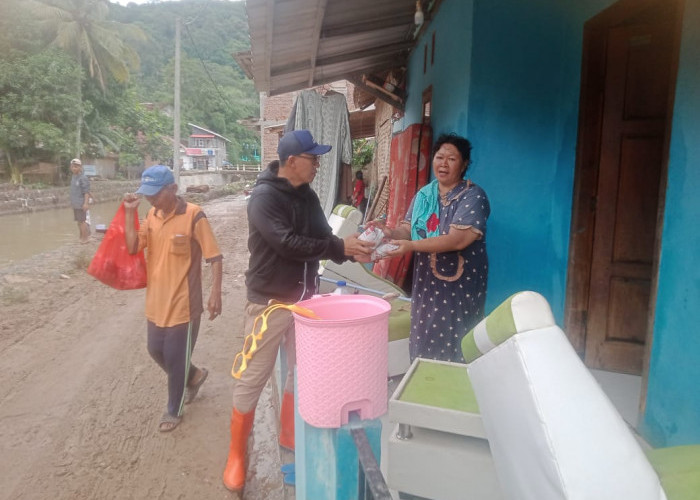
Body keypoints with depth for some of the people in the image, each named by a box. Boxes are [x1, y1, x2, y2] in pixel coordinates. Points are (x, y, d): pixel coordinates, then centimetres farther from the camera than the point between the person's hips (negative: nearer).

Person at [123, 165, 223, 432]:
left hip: (183, 304, -7)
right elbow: (132, 247, 0)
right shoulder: (152, 215, 5)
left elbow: (215, 257, -16)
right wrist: (129, 212, -8)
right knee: (156, 351, 20)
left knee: (176, 359, 6)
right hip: (156, 302, 7)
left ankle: (174, 410, 28)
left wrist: (215, 293, -21)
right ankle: (193, 375, 45)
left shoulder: (193, 215, -17)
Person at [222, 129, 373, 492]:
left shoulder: (307, 195, 6)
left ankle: (289, 437, 39)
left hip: (304, 298, 8)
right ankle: (236, 454, 22)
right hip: (269, 301, -7)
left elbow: (322, 237, 7)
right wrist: (340, 247, -25)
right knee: (253, 379, 4)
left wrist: (350, 249, -12)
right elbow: (287, 243, -27)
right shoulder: (264, 196, -17)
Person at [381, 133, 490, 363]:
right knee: (424, 342, 15)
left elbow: (458, 239, -22)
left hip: (459, 285, -6)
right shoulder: (423, 195, 8)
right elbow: (408, 228, 5)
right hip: (426, 281, 6)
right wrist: (391, 232, -18)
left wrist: (412, 246, -29)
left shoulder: (473, 197, -12)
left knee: (454, 348, 2)